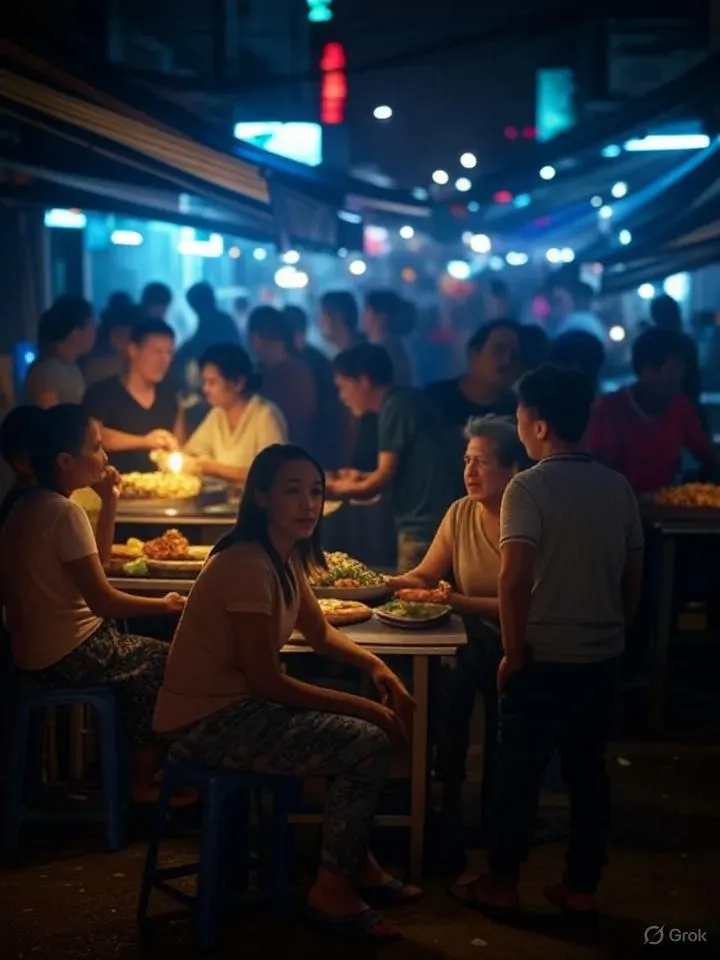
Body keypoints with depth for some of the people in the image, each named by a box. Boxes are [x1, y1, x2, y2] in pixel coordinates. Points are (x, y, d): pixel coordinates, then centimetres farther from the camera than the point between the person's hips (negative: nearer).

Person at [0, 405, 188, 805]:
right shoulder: (64, 512, -22)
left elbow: (95, 564, 15)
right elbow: (102, 600, -23)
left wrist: (109, 503, 5)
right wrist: (164, 605, -8)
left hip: (36, 648, 9)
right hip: (68, 655, -9)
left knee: (144, 655, 25)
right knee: (169, 662, 7)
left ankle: (137, 765, 31)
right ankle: (142, 781, 18)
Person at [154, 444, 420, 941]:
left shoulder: (286, 556, 6)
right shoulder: (247, 565, -23)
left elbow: (320, 631, 19)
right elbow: (267, 681, -22)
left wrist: (376, 664, 0)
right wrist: (363, 707, -17)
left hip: (240, 704, 10)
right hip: (207, 722, -10)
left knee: (376, 726, 9)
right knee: (367, 746, -15)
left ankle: (357, 862, 21)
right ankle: (333, 888, 1)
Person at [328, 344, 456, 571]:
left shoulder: (396, 406, -12)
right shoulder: (406, 402, 15)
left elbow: (384, 476, -10)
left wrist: (338, 488, 5)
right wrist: (361, 478, 19)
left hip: (423, 526, -9)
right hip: (425, 523, 9)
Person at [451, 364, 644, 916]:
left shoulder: (529, 487, -13)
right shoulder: (618, 488, 4)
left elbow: (516, 578, -21)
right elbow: (634, 577, 9)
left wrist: (513, 652, -12)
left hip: (546, 656, -5)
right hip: (604, 655, 5)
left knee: (520, 772, 7)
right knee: (588, 770, 14)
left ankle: (502, 884, 17)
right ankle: (582, 886, 21)